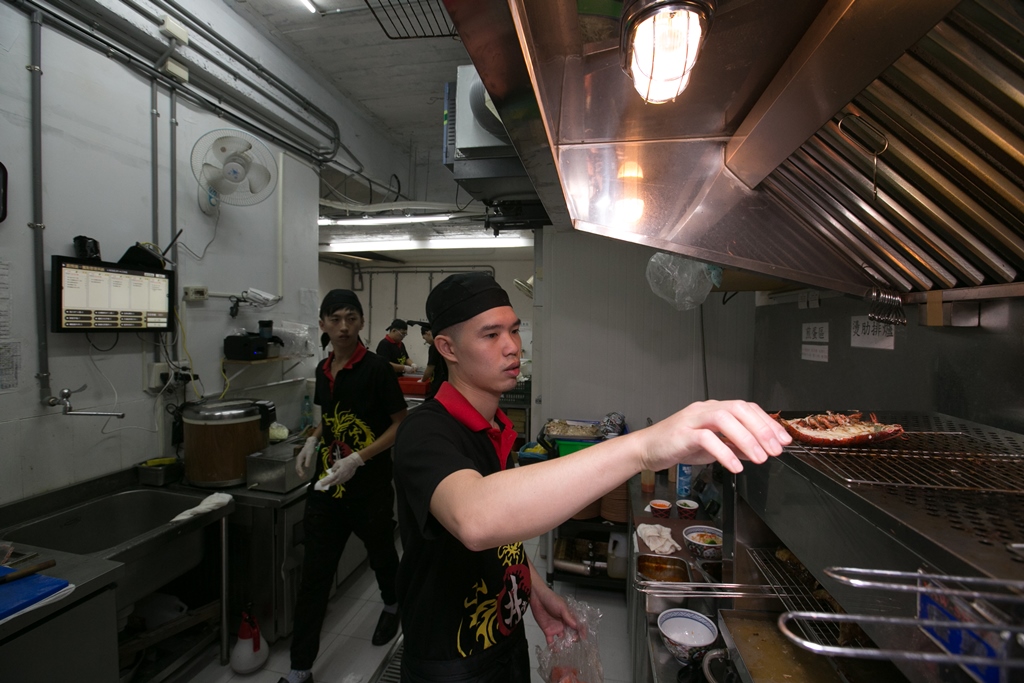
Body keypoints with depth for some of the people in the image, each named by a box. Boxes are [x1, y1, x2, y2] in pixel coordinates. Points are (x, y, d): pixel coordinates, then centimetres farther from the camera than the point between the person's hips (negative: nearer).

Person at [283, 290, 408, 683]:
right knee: (314, 576, 9)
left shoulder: (375, 368, -16)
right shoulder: (324, 370, 4)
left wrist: (358, 458, -21)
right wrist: (314, 442, 1)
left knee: (380, 555, 20)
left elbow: (400, 425, -13)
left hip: (370, 488, -4)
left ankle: (392, 605, 52)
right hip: (327, 487, 5)